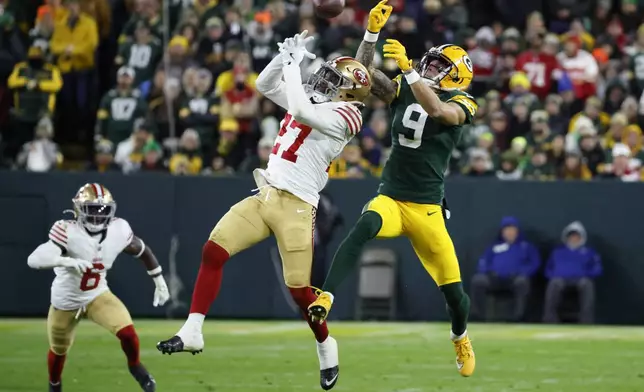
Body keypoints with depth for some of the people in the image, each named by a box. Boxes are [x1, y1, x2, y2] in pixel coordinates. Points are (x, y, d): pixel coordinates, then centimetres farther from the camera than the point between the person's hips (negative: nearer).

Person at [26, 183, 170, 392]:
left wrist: (160, 282, 12)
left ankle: (135, 366, 13)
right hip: (66, 301, -2)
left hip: (98, 295, 2)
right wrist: (66, 261, -59)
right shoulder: (68, 232, -31)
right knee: (58, 350, 18)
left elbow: (142, 251, 3)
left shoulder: (118, 231, -18)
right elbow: (34, 259, -43)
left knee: (127, 332, -20)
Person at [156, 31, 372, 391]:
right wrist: (286, 56, 5)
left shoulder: (344, 114, -8)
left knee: (299, 288, -5)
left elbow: (300, 111, -24)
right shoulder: (313, 101, 17)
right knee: (214, 250, -8)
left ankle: (327, 348, 22)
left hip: (295, 206, -7)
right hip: (264, 196, 7)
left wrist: (293, 65, -13)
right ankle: (192, 332, -8)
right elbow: (264, 85, 20)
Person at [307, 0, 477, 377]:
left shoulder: (459, 103, -5)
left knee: (454, 293, 3)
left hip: (427, 209, -2)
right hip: (390, 199, 2)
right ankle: (325, 299, -43)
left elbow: (436, 110, -28)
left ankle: (461, 338, 36)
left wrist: (408, 69, -37)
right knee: (365, 227, -35)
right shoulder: (404, 90, 8)